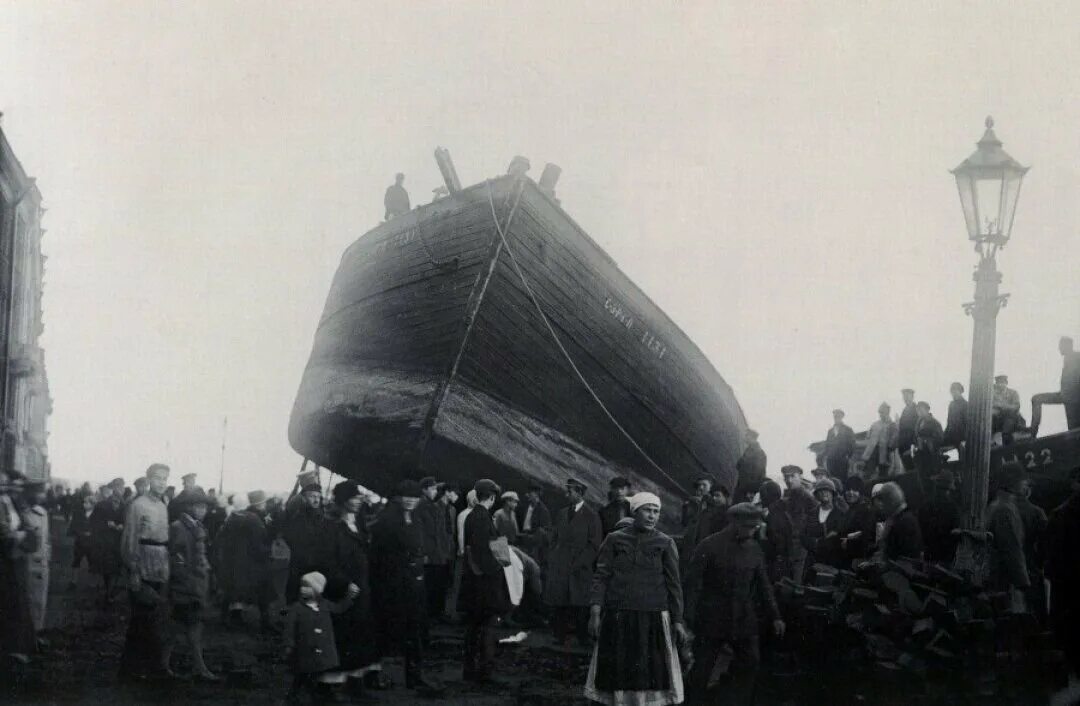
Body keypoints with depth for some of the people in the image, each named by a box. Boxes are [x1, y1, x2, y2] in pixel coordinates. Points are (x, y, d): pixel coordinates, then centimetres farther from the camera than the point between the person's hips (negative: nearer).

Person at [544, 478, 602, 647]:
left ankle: (583, 638, 2)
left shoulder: (591, 517, -2)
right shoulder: (561, 514, 15)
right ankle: (560, 635, 9)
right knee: (560, 605, 3)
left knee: (580, 606, -4)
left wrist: (577, 563, -11)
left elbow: (594, 545, -4)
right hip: (559, 568, 5)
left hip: (580, 569, -5)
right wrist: (553, 558, 6)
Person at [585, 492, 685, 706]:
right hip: (617, 619, 0)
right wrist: (594, 613, -8)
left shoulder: (665, 544, 5)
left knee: (652, 677, -3)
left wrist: (678, 621, 0)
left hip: (653, 620, 0)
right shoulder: (614, 540, 5)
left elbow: (674, 584, 5)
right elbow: (600, 577, 2)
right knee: (618, 672, 2)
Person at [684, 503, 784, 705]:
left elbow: (763, 584, 12)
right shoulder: (709, 546, -8)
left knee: (750, 662, 2)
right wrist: (689, 619, -15)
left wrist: (774, 616, 7)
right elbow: (693, 584, -9)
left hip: (744, 620, 5)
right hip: (712, 619, -4)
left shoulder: (754, 548, 6)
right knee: (701, 671, 0)